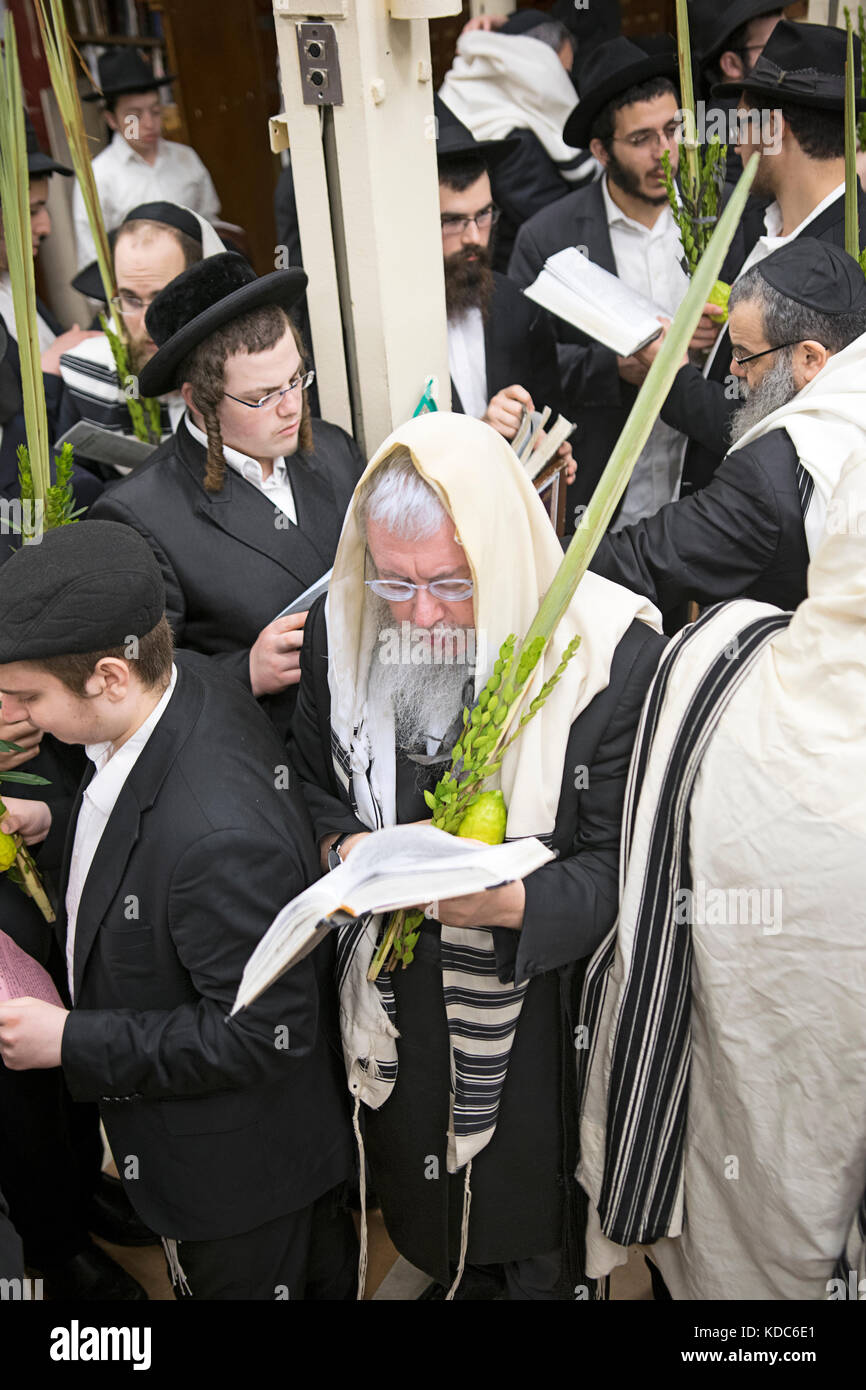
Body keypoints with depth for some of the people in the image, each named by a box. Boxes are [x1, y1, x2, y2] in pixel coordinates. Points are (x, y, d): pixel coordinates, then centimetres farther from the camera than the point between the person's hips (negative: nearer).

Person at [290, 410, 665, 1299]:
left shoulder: (612, 654, -25)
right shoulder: (343, 628, -11)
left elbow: (618, 862, -19)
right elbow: (312, 775, 4)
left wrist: (515, 902, -37)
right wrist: (345, 844, -17)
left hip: (539, 1006, -3)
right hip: (393, 994, 4)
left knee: (539, 1253, 23)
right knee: (416, 1205, 32)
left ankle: (540, 1280, 56)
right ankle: (440, 1275, 63)